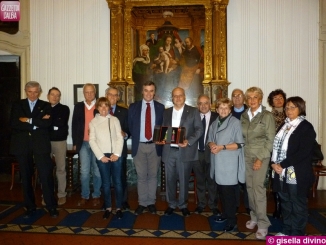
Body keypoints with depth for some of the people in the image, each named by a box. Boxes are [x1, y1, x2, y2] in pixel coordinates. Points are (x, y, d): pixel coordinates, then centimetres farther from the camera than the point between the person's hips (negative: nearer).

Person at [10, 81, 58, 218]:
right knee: (26, 177, 10)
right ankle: (30, 207, 24)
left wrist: (29, 120, -11)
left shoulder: (46, 106, 7)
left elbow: (48, 123, -9)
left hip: (40, 145, -2)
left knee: (46, 176, -4)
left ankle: (51, 207, 7)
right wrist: (37, 123, -11)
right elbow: (13, 124, -6)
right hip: (22, 145, 2)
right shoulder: (17, 105, 10)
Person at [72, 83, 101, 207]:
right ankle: (84, 196, 19)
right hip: (83, 143, 2)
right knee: (84, 171, 6)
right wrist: (75, 142, 3)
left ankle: (96, 195, 21)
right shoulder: (78, 106, 7)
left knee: (97, 171, 8)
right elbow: (74, 125, 8)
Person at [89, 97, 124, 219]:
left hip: (115, 155, 0)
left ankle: (118, 208, 14)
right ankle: (108, 208, 19)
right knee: (106, 183, 7)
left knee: (117, 182, 2)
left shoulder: (114, 120, 5)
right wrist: (100, 156, -8)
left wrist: (117, 154, -8)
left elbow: (120, 137, 1)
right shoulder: (93, 122, 6)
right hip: (102, 156, 0)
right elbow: (92, 140, 1)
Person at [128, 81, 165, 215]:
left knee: (153, 175, 10)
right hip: (139, 146, 0)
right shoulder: (133, 107, 3)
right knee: (141, 176, 7)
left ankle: (151, 202, 23)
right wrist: (135, 140, 1)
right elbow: (130, 126, 7)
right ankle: (142, 203, 20)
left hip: (155, 146, 0)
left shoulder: (160, 107, 3)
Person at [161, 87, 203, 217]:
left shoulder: (193, 111, 2)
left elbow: (199, 129, -3)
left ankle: (183, 205, 25)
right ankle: (171, 204, 27)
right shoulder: (166, 112, 12)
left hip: (185, 151, -3)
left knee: (184, 180, 8)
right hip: (169, 151, 3)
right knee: (170, 179, 10)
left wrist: (188, 141, -17)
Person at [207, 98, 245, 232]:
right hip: (218, 161, 6)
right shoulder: (214, 123, 11)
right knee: (221, 189, 15)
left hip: (229, 163, -6)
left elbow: (239, 144, -11)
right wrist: (211, 145, -8)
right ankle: (225, 213, 32)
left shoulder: (235, 122, -8)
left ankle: (232, 220, 12)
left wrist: (222, 147, -19)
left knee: (229, 191, -2)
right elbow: (210, 140, 15)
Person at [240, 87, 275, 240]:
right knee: (250, 187, 10)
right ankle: (254, 217, 24)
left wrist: (260, 158, -14)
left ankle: (263, 223, 4)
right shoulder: (244, 116, 8)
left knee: (258, 187, -8)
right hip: (246, 156, 5)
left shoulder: (267, 116, -6)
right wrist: (241, 154, 1)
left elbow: (270, 140, -9)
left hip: (261, 156, -5)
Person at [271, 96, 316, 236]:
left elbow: (303, 152, -18)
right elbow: (276, 146, 11)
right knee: (285, 203, 18)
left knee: (298, 205, 8)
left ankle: (298, 235, 24)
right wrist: (274, 163, -5)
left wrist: (282, 165, -18)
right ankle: (287, 231, 33)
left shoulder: (306, 127, -8)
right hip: (282, 173, 6)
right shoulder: (284, 125, 12)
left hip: (297, 175, -6)